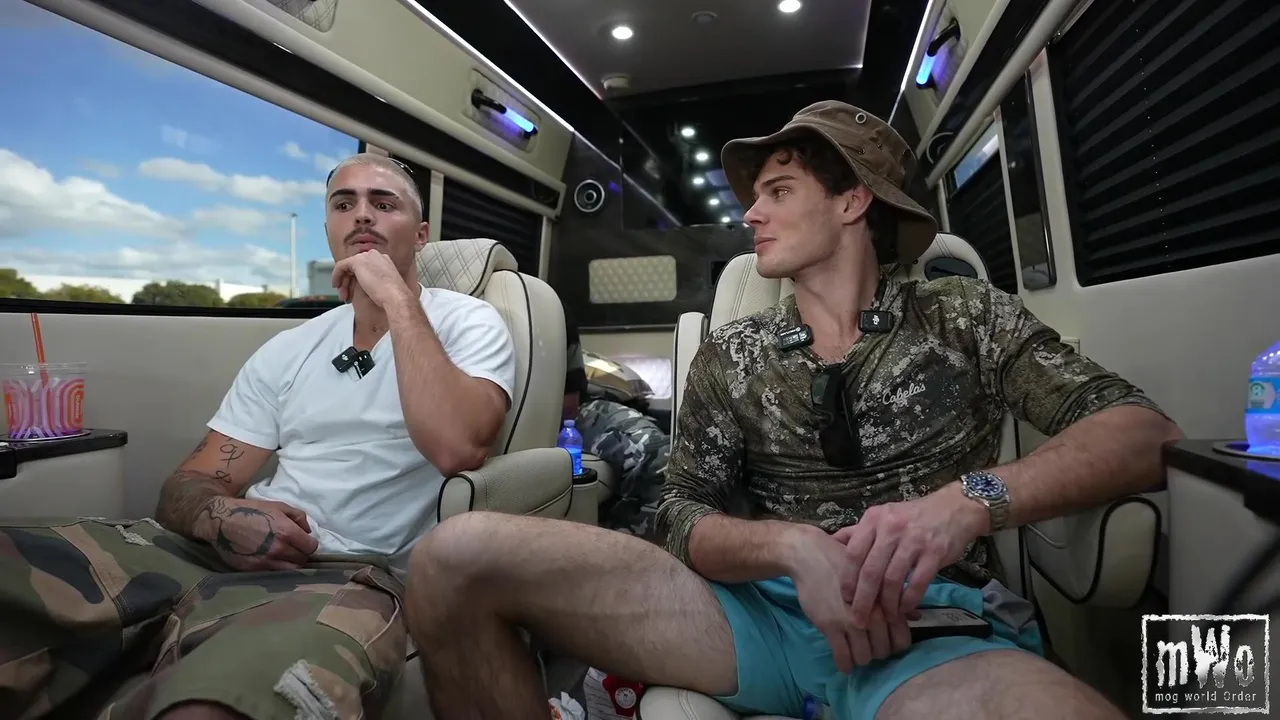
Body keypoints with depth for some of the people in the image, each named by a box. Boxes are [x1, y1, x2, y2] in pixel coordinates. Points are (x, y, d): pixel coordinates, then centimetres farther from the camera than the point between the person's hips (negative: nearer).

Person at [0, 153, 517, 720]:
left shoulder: (467, 323, 0)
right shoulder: (287, 351, 16)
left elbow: (457, 447, -21)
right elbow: (188, 487, 15)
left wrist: (396, 298, -14)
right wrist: (222, 516, -11)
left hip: (346, 575, -6)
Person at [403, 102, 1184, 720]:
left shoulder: (964, 314, 8)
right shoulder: (732, 354, 10)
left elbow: (1145, 431, -1)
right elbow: (686, 519, 4)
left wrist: (971, 500, -20)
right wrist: (796, 547, -18)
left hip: (936, 627, -1)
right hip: (765, 608, 3)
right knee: (458, 557, -15)